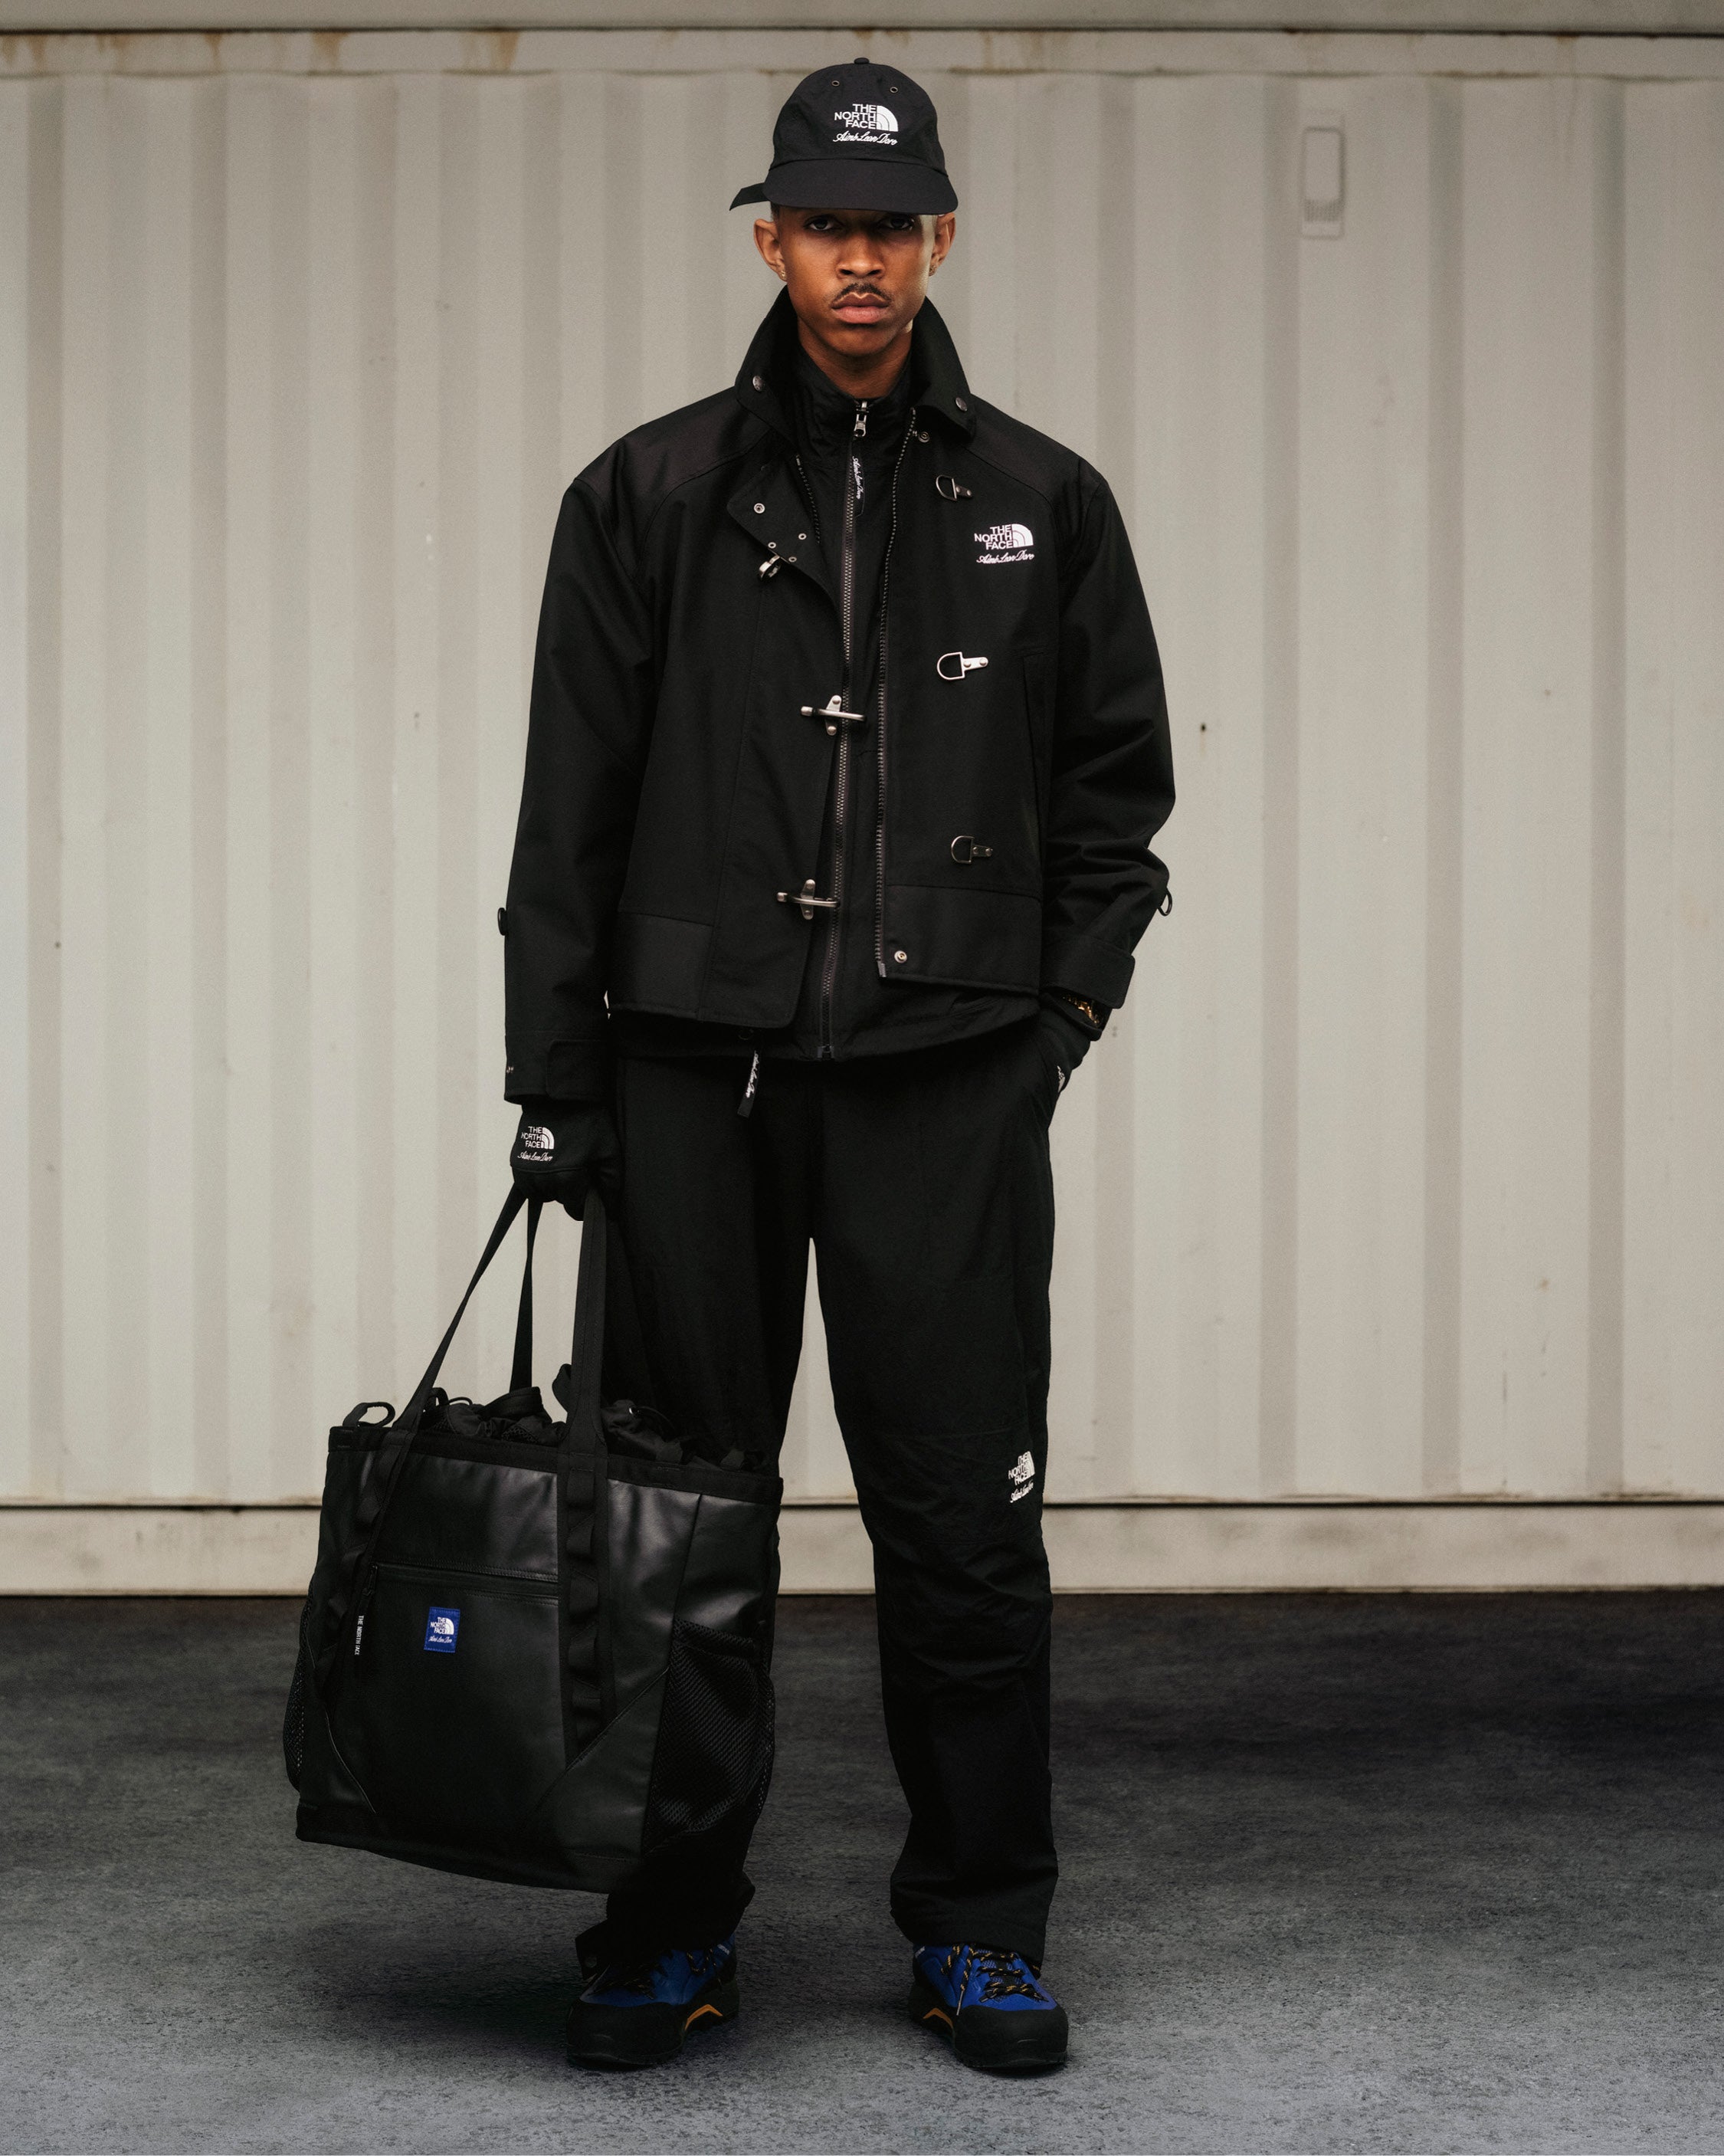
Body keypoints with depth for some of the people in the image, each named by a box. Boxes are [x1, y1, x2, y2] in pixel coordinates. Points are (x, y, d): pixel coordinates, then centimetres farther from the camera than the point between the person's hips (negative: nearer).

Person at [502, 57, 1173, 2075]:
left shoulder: (1038, 503, 8)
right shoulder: (654, 496, 5)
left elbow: (1115, 788, 13)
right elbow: (571, 808, 5)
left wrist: (1053, 1019, 3)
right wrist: (554, 1082, 1)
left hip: (948, 1078, 0)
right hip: (698, 1072, 0)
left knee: (964, 1517, 1)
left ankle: (980, 1925, 15)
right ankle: (671, 1925, 18)